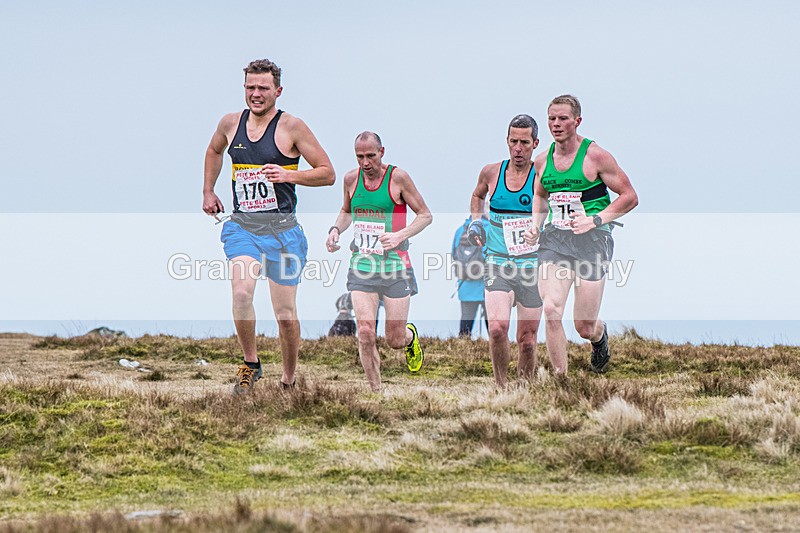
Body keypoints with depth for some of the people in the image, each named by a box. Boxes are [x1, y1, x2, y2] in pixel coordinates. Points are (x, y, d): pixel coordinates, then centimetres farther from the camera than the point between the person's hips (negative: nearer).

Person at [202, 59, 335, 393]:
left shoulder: (291, 127, -6)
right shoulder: (230, 123, 7)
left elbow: (328, 174, -4)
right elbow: (214, 151, 31)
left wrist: (289, 175, -19)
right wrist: (208, 192, 23)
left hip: (281, 227, -2)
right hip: (242, 225, 2)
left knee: (285, 313, 3)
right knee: (241, 291, -24)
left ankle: (289, 380, 22)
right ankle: (250, 364, -6)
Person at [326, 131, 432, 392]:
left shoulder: (398, 177, -7)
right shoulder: (351, 179, 5)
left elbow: (425, 215, -2)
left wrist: (400, 236, -17)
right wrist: (336, 229, 3)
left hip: (394, 265, -3)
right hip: (362, 265, 3)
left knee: (395, 340, 3)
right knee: (365, 334, -11)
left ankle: (410, 335, 40)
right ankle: (376, 392, 1)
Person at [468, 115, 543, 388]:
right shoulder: (491, 172, 4)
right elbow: (478, 195, 27)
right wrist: (475, 222, 12)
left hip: (532, 265, -1)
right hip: (498, 263, 1)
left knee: (527, 340, 4)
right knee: (497, 328, -20)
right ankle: (501, 388, -5)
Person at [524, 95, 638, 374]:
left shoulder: (595, 156, -8)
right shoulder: (543, 160, 8)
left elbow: (629, 197, -4)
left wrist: (595, 220, -16)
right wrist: (536, 224, 8)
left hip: (592, 240, -4)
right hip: (554, 239, 4)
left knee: (585, 328, 0)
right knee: (551, 311, -16)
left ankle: (600, 335, 39)